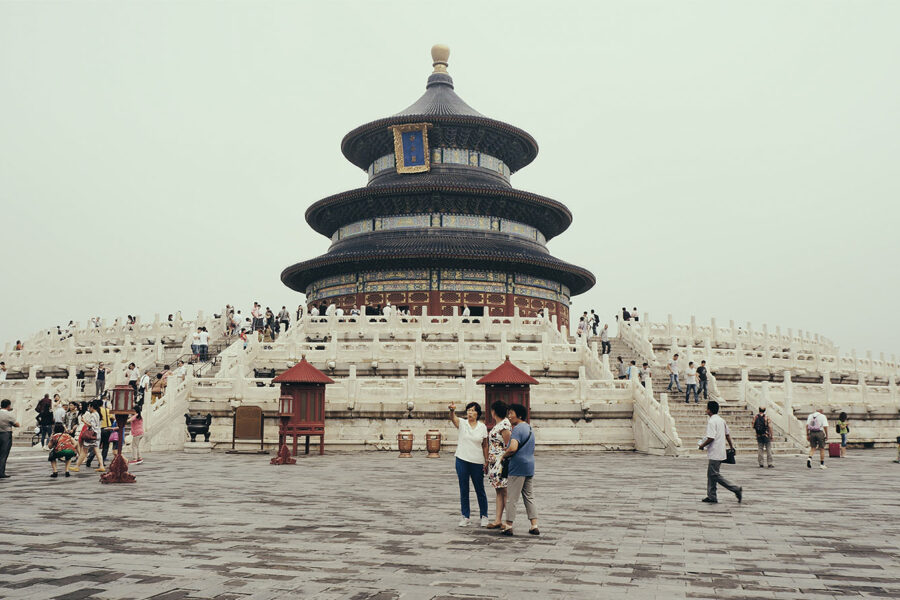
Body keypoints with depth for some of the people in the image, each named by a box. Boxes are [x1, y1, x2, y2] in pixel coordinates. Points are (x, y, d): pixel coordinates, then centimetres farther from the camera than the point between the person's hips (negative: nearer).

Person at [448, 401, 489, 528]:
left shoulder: (482, 427, 2)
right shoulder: (462, 423, -1)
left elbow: (485, 446, 7)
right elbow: (453, 419, -23)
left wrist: (486, 461, 2)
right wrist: (452, 410, -45)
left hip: (477, 462, 0)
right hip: (462, 461, 0)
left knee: (480, 490, 6)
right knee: (463, 490, 6)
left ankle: (484, 516, 19)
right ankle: (465, 517, 16)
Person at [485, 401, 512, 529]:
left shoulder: (504, 426, -16)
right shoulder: (498, 425, 12)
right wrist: (488, 461, 21)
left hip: (502, 463, -9)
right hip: (495, 463, 9)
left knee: (505, 492, -4)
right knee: (499, 492, 11)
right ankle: (498, 520, 15)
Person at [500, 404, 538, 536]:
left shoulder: (518, 429, -14)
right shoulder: (529, 428, 16)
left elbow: (513, 448, -27)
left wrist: (504, 455, -10)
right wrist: (508, 449, 18)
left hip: (518, 468, -9)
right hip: (530, 467, 9)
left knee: (512, 498, 0)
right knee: (529, 497, 12)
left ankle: (508, 526, 5)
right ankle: (534, 526, 9)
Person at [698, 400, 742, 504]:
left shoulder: (711, 421, -17)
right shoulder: (722, 420, 11)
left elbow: (711, 438, -23)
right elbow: (727, 434, 18)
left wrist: (702, 445, -8)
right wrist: (731, 446, 26)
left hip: (715, 453, -9)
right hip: (721, 452, 9)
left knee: (715, 475, -4)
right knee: (711, 474, 12)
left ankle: (736, 489, -6)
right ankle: (711, 496, 14)